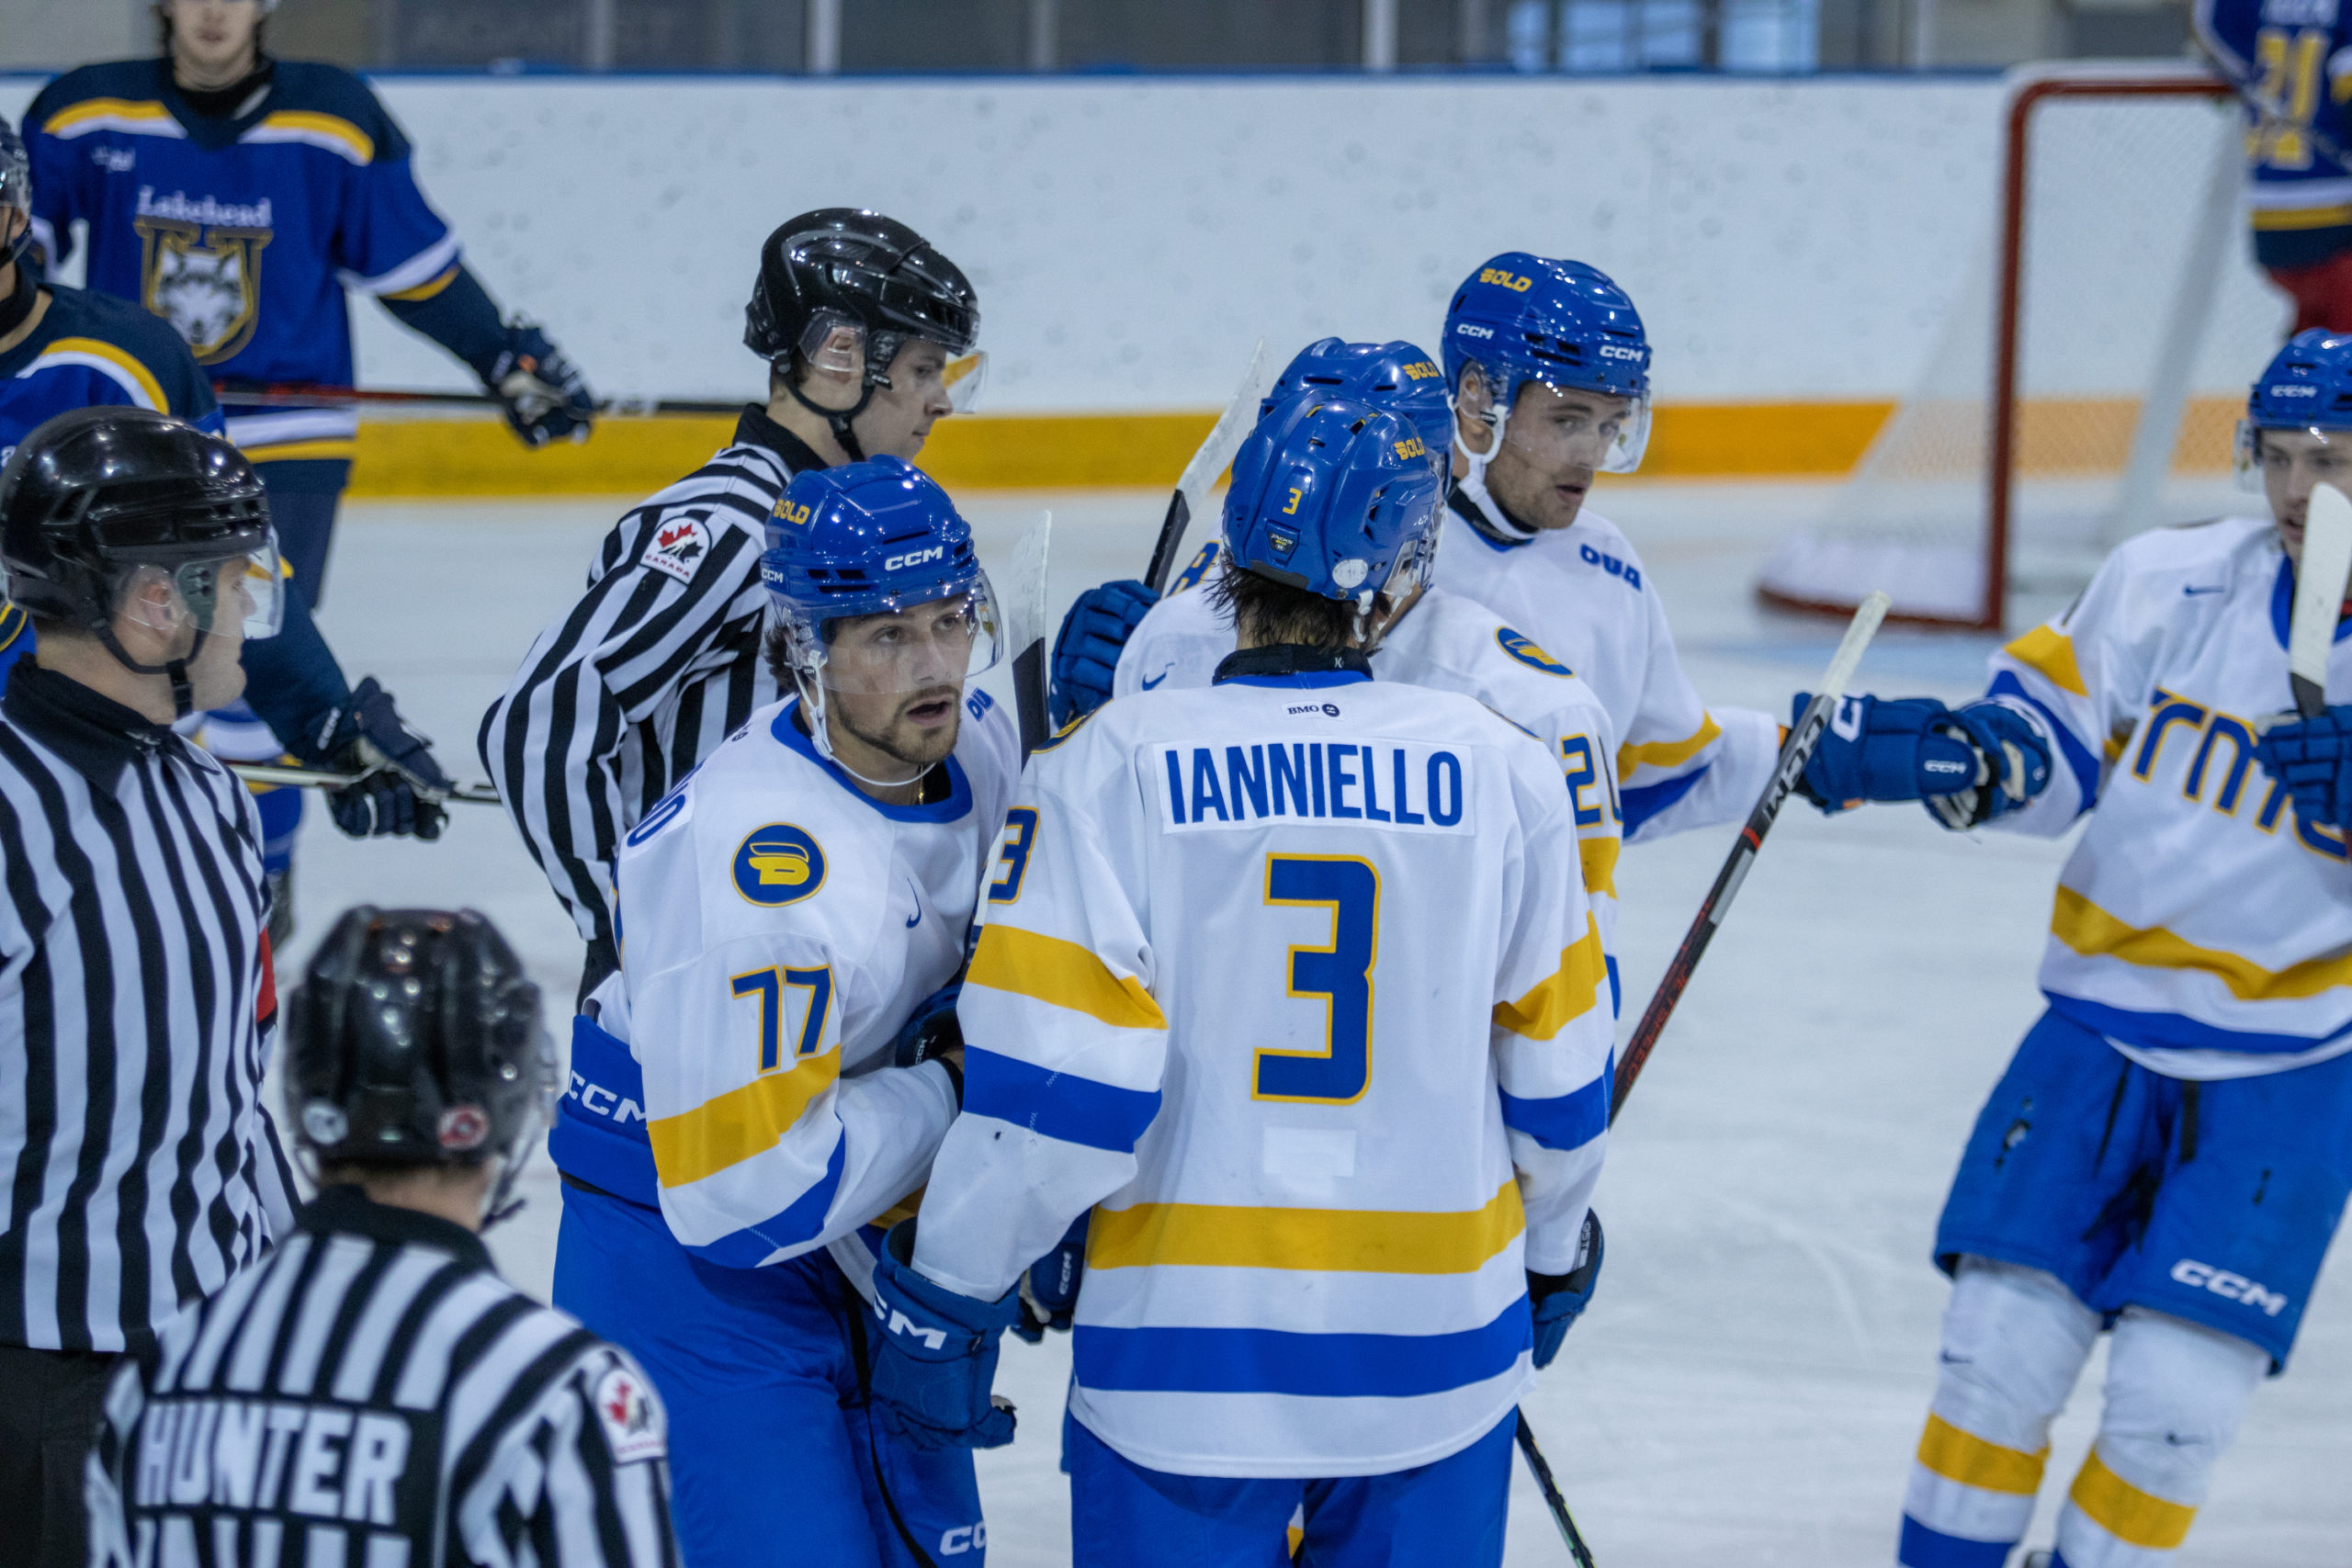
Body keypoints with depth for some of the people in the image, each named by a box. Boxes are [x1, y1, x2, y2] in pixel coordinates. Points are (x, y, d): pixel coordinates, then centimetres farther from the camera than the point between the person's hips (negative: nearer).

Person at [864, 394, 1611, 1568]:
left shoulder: (1112, 767, -11)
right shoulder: (1500, 773, -3)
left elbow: (1046, 1085, -14)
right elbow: (1555, 1074, 7)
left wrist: (944, 1295, -2)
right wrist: (1554, 1250, 24)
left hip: (1183, 1352, -2)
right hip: (1438, 1358, 2)